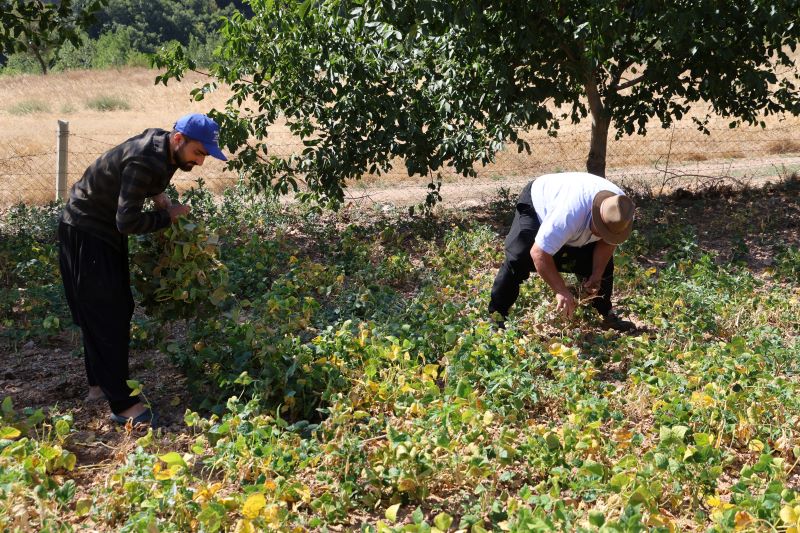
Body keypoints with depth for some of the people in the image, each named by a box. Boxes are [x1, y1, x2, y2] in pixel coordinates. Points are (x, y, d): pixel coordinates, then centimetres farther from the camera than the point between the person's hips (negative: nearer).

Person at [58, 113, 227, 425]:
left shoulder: (162, 143, -3)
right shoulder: (145, 162, -31)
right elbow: (128, 222, -33)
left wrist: (158, 194, 0)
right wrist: (168, 216, -19)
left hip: (106, 232, 10)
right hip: (86, 233, -10)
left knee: (117, 309, 16)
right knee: (106, 317, -9)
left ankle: (99, 384, 31)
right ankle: (122, 405, -5)